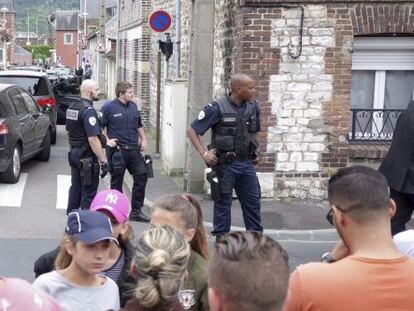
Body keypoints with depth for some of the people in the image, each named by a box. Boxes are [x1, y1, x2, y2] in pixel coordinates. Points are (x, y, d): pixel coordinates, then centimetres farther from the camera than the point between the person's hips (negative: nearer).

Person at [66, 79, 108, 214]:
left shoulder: (71, 107, 10)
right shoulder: (88, 110, -20)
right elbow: (93, 139, -25)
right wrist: (103, 161, -23)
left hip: (74, 153, 9)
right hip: (87, 156, -9)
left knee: (76, 187, 19)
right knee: (88, 191, -2)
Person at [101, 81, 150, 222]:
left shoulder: (133, 106, 12)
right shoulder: (109, 107, -7)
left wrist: (143, 139, 15)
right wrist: (107, 140, -13)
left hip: (133, 149, 6)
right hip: (117, 150, -6)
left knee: (141, 177, 2)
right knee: (116, 182, 5)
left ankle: (136, 211, 12)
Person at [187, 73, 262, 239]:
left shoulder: (253, 107, 5)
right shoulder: (217, 108, -12)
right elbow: (192, 131, -8)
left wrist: (255, 151, 12)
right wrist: (204, 153, -14)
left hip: (247, 164, 5)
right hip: (225, 165, -5)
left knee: (253, 202, 9)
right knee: (223, 203, 4)